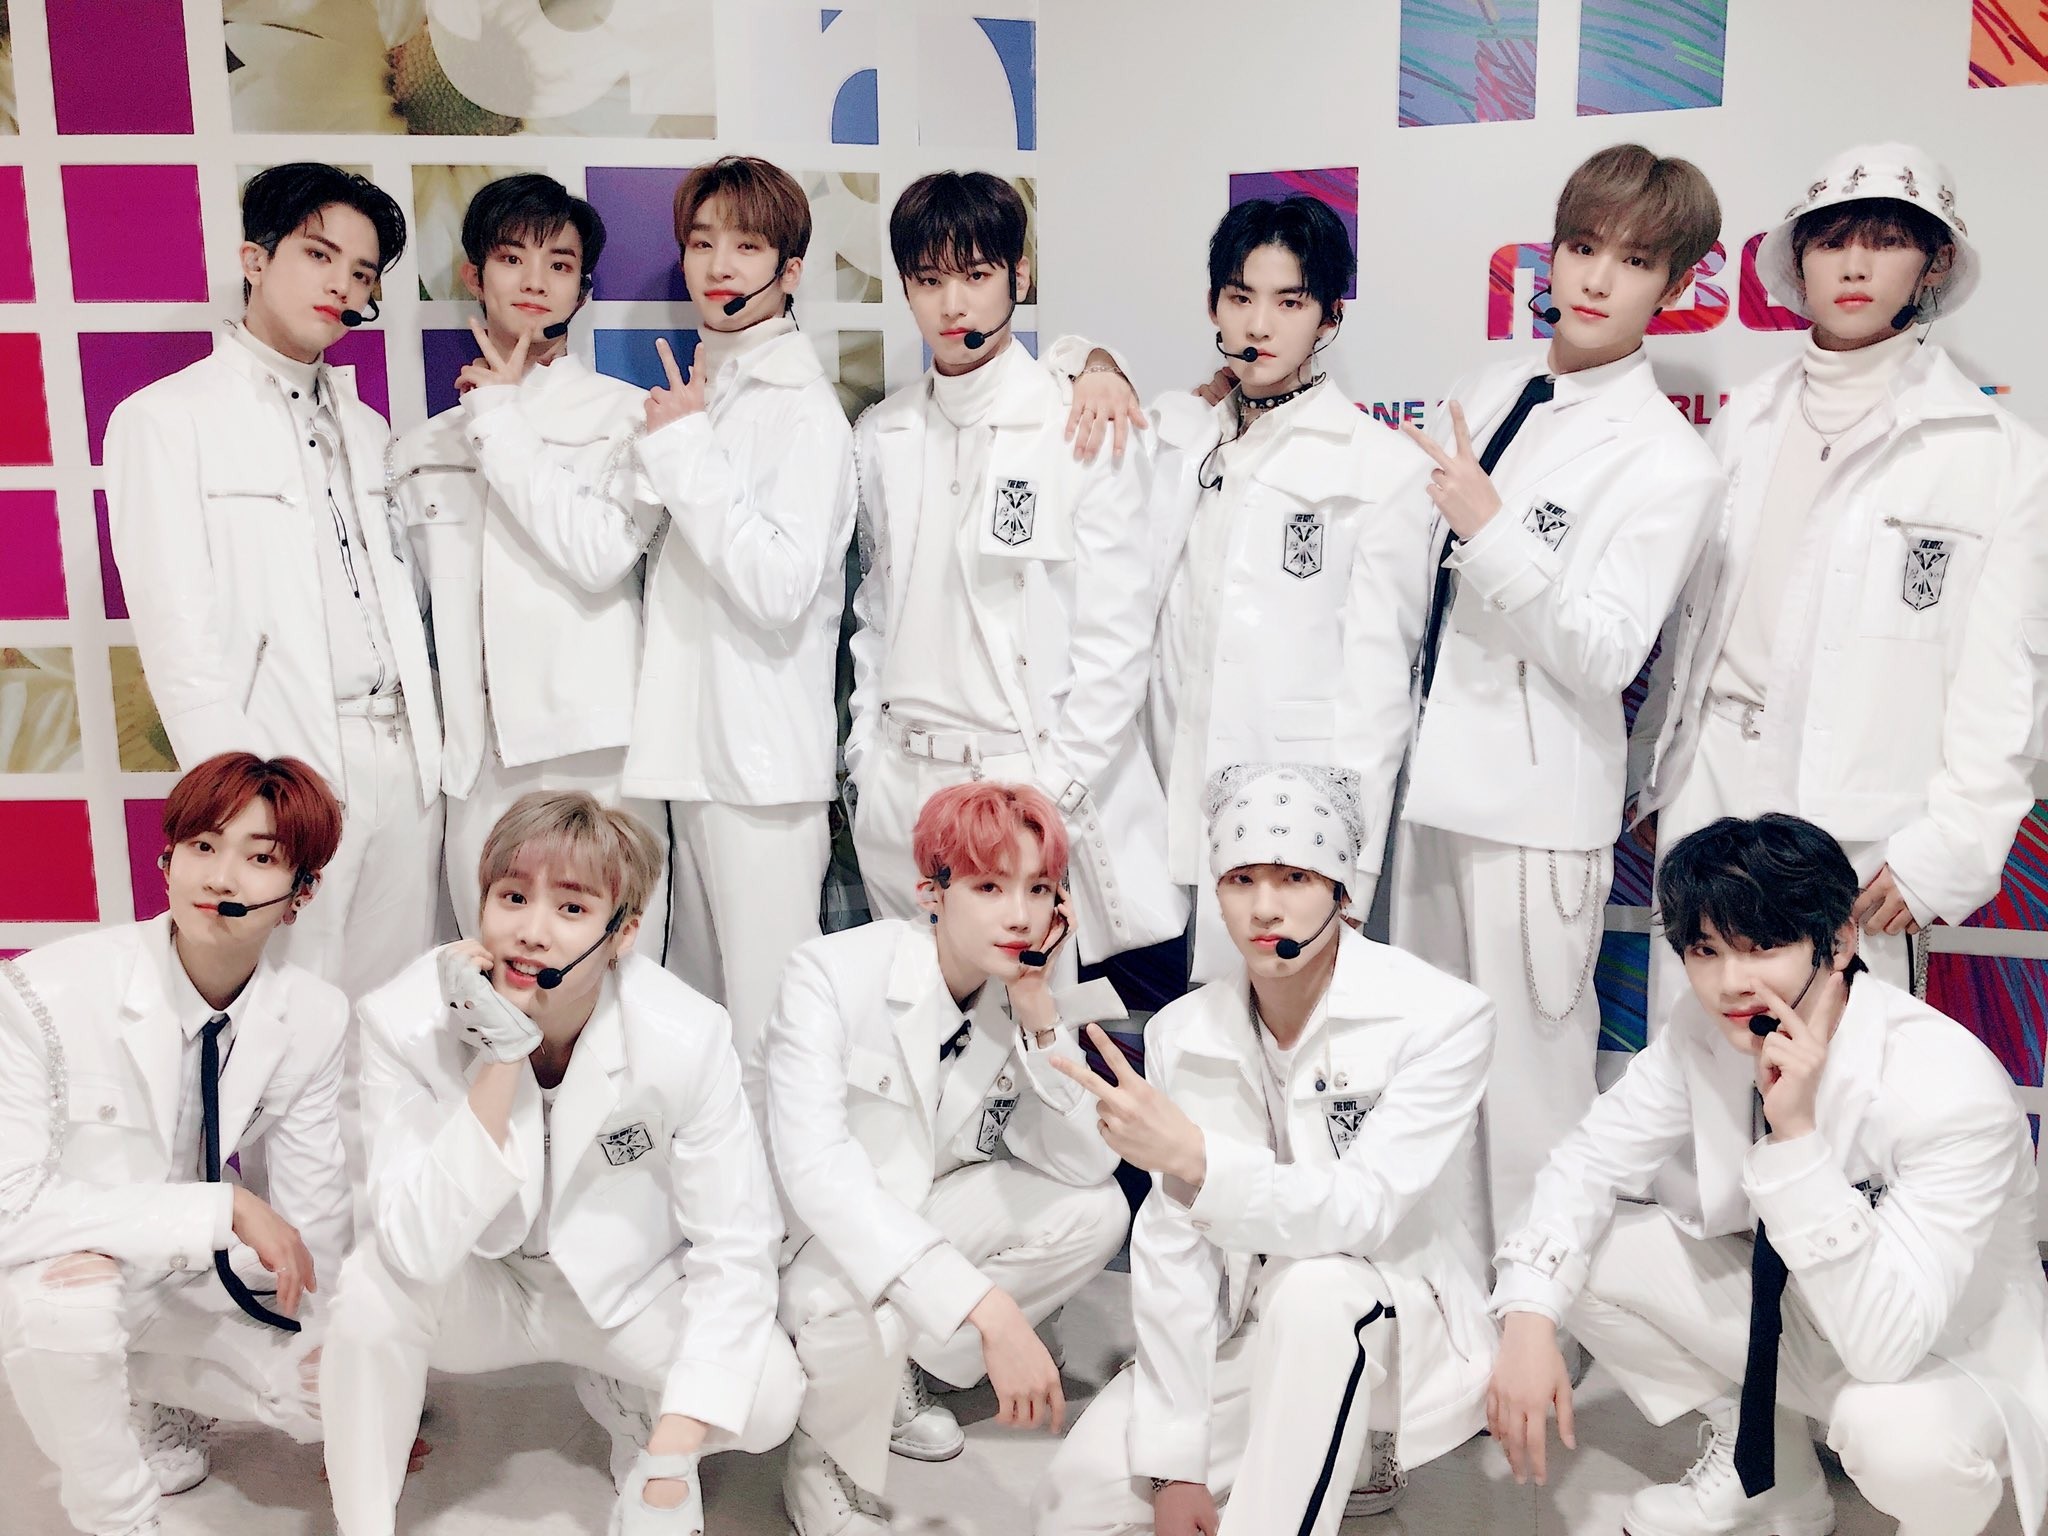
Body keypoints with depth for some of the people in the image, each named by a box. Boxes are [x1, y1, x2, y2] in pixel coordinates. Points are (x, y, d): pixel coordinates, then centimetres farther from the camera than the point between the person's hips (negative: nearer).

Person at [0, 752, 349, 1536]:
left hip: (195, 1290, 4)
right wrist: (224, 1208, -33)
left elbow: (311, 1214, -3)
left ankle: (172, 1410, 17)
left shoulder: (316, 1018, -13)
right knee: (64, 1290, -36)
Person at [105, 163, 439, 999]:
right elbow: (174, 629, -7)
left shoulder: (366, 429, 20)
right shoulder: (165, 419, 1)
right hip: (284, 770, -5)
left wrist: (429, 745, 5)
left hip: (404, 761, 5)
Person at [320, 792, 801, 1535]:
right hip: (476, 1291, 1)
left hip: (630, 1289, 0)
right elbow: (417, 1249, -32)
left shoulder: (688, 1038, -26)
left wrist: (668, 1467, -25)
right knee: (372, 1284, -31)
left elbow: (734, 1248, -20)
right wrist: (501, 1058, -40)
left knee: (767, 1399, -25)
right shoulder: (405, 1021, -24)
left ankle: (655, 1433, 10)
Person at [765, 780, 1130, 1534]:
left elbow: (1086, 1164, -12)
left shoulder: (1033, 996, -8)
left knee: (1096, 1211, -11)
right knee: (859, 1300, -37)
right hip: (804, 1237, -6)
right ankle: (820, 1464, -3)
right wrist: (988, 1308, -46)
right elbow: (816, 1169, -39)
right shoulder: (832, 975, -26)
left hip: (920, 1216, 6)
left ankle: (898, 1369, 3)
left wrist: (1041, 1016, -24)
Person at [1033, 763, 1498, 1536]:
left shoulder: (1441, 1017, -19)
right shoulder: (1182, 1033, -8)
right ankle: (1316, 1468, 12)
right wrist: (1177, 1463, -11)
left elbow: (1365, 1211, -29)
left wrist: (1193, 1155, -43)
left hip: (1393, 1321, -5)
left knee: (1309, 1282, -37)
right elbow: (1174, 1248, -8)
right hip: (1246, 1334, 5)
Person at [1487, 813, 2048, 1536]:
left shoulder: (1953, 1089, -31)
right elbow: (1590, 1160, -7)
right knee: (1583, 1250, -10)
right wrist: (1529, 1318, -24)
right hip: (1788, 1313, 6)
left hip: (1951, 1367, -6)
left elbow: (1885, 1343, -35)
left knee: (1897, 1430, -39)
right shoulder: (1704, 1029, -15)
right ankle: (1762, 1469, 13)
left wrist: (1798, 1135, -42)